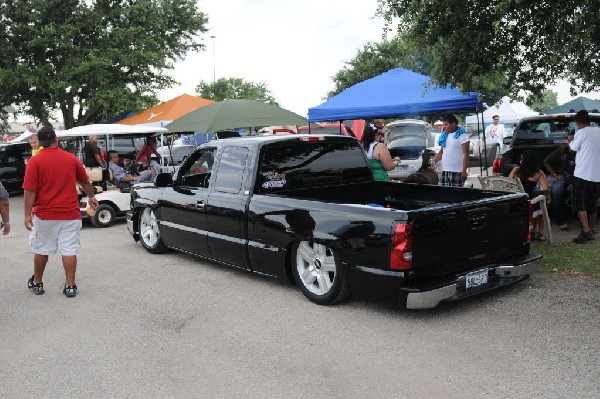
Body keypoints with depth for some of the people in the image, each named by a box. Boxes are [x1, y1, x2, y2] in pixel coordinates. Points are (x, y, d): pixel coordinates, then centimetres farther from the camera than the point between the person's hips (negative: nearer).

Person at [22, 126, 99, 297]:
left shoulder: (35, 161, -7)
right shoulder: (72, 158, 2)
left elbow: (29, 190, -11)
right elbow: (85, 182, 14)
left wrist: (28, 214, -7)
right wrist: (91, 197, 31)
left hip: (44, 214, -1)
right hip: (70, 213, 1)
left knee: (41, 250, 13)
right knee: (69, 250, 3)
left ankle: (37, 283, 26)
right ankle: (70, 286, 4)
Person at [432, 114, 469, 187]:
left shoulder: (461, 135, -6)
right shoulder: (445, 135, 15)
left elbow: (466, 154, -11)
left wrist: (464, 171, -17)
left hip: (456, 171, -7)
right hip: (444, 170, 7)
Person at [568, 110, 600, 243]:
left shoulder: (581, 133, -9)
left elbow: (572, 149, -2)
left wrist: (569, 142, 18)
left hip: (583, 174, -7)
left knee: (579, 204, -5)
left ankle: (586, 232, -15)